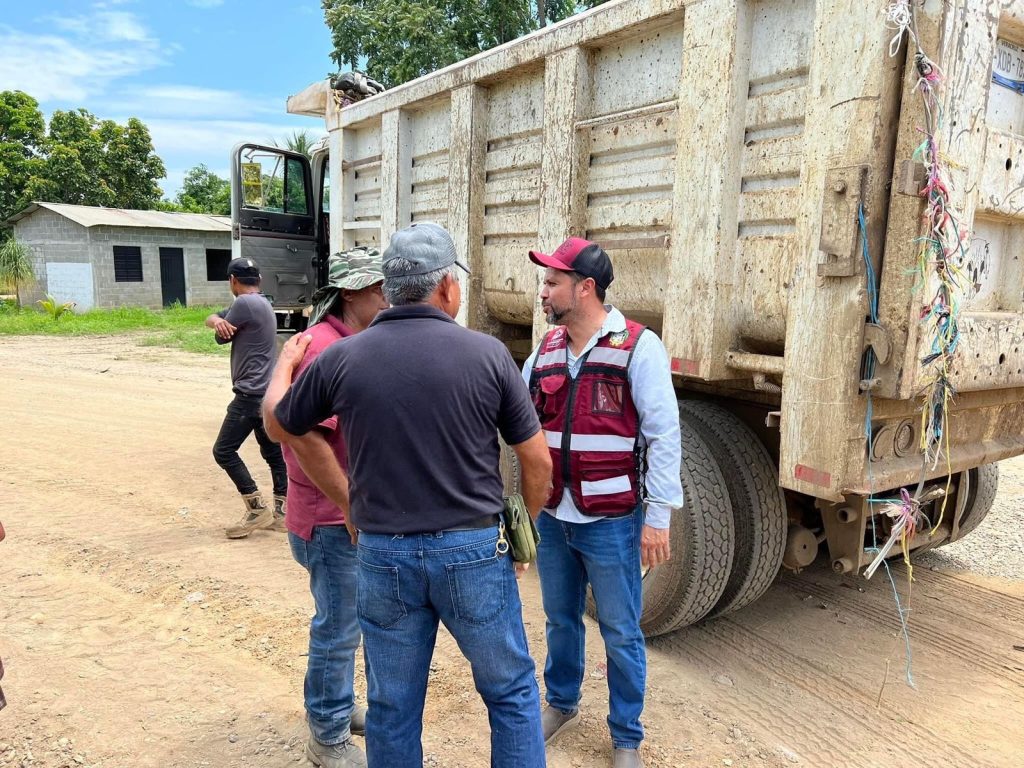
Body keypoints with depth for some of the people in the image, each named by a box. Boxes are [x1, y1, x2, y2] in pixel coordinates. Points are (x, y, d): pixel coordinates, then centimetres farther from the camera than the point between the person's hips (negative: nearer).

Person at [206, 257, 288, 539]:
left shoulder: (244, 303, -14)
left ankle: (257, 508, 0)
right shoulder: (262, 303, 16)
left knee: (224, 451, -2)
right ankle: (281, 512, 15)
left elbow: (221, 337, -7)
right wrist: (218, 320, -10)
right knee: (274, 452, 11)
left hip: (251, 395, -10)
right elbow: (211, 319, 12)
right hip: (268, 392, 10)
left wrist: (223, 326, 13)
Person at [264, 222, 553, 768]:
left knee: (393, 708, 19)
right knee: (512, 694, 19)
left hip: (384, 555, 2)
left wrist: (286, 361, 30)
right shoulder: (487, 354, -9)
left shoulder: (340, 358, -6)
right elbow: (539, 464, -2)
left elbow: (277, 425, 12)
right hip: (472, 552, -1)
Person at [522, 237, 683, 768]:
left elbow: (663, 434, -13)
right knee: (560, 619, 22)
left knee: (621, 634, 10)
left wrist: (659, 514, -14)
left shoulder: (638, 346, -12)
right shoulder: (546, 349, 6)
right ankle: (561, 703, 45)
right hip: (552, 517, 5)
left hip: (610, 521, -5)